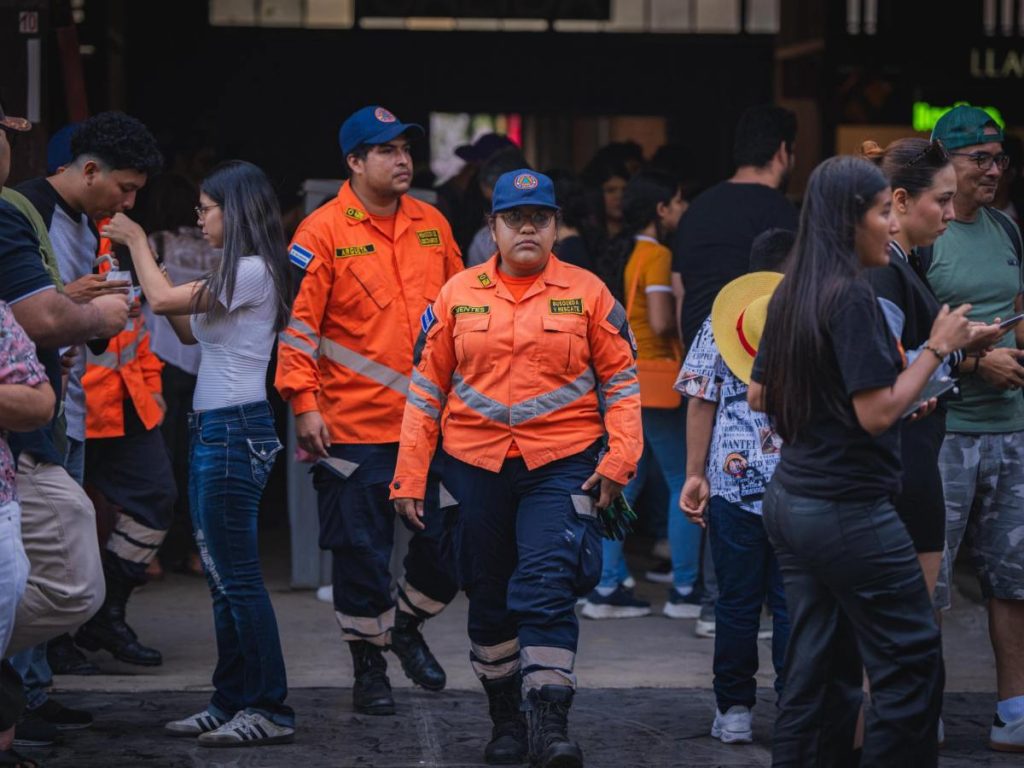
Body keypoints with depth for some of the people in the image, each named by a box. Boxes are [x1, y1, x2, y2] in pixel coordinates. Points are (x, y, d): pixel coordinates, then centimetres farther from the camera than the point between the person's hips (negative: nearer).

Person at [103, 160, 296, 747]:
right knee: (223, 577, 12)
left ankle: (271, 710, -6)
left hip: (234, 432, -10)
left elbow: (164, 300, -14)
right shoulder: (236, 274, 16)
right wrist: (144, 254, 16)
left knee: (238, 576, -8)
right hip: (214, 429, 10)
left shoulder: (253, 272, -14)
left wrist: (137, 241, 2)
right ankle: (232, 704, 17)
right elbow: (189, 330, 20)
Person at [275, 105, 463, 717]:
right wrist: (304, 406, -14)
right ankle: (368, 662, 16)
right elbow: (297, 323, -8)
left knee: (447, 543, 6)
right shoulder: (323, 233, -6)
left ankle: (407, 625, 33)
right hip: (355, 427, -4)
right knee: (362, 552, 1)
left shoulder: (432, 225, 9)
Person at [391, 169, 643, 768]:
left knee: (546, 588, -16)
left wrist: (620, 458, -8)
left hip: (562, 465, -3)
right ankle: (506, 718, 25)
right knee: (490, 598, 11)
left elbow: (621, 381, 4)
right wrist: (410, 476, 4)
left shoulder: (588, 293, 1)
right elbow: (427, 388, 8)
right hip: (476, 465, 3)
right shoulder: (457, 297, 5)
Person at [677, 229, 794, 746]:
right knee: (793, 602, 4)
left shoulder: (720, 320, 4)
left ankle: (734, 710, 13)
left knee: (736, 601, 9)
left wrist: (696, 474, 7)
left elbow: (701, 402, 3)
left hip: (733, 477, 1)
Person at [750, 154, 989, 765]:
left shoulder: (791, 295, 9)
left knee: (818, 669, 10)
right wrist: (938, 349, -9)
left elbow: (759, 397, 19)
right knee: (912, 665, 0)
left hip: (791, 502, 9)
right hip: (849, 507, -9)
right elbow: (877, 414, -19)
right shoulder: (852, 297, -16)